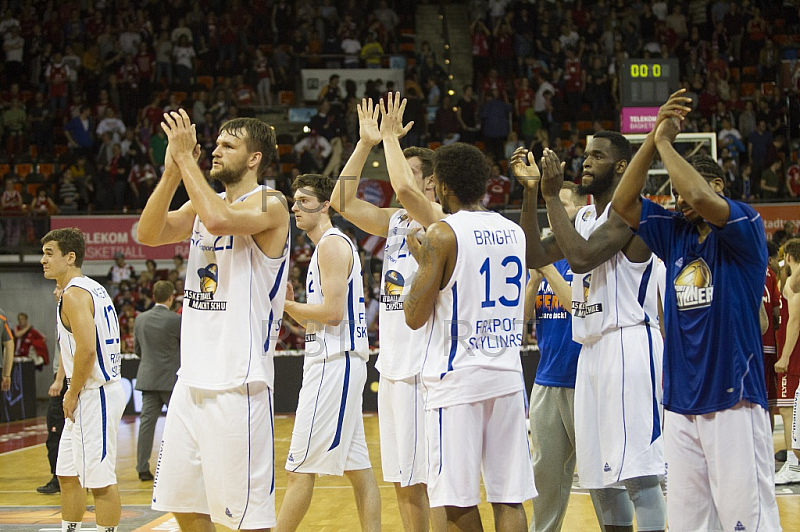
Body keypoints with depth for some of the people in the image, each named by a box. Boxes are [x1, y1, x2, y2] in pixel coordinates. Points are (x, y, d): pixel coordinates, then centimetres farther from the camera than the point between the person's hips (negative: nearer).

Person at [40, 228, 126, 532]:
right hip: (91, 394, 11)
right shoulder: (93, 289, 16)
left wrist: (72, 394, -15)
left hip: (95, 394, -11)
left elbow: (87, 350, -25)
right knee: (67, 473, 18)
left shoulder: (73, 294, -15)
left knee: (100, 479, -6)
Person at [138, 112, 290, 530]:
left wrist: (186, 158, -18)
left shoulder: (270, 204, -8)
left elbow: (219, 220, -28)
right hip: (193, 377, 8)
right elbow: (148, 234, 1)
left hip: (238, 383, -8)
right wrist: (173, 169, -9)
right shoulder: (201, 203, 15)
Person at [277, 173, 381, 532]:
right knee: (356, 464, 9)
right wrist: (290, 305, 8)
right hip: (337, 363, 11)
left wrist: (285, 304, -10)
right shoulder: (331, 246, 21)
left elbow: (332, 312, -20)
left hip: (334, 364, -11)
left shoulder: (332, 244, -10)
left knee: (300, 468, -9)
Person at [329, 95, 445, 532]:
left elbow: (404, 190, -29)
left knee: (431, 480, -7)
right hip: (393, 365, 9)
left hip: (424, 368, -9)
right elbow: (342, 202, 10)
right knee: (403, 482, 12)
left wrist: (392, 138, -16)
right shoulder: (395, 222, 14)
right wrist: (366, 144, 5)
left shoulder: (440, 223, -11)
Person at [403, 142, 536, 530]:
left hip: (457, 380, -6)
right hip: (507, 375, 6)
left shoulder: (442, 233, -9)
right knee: (509, 498, 5)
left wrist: (421, 261, 7)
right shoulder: (514, 231, 11)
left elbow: (415, 316, -9)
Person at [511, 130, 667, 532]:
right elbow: (534, 256, 11)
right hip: (591, 348, 9)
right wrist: (530, 192, 5)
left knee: (636, 469, -14)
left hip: (629, 344, -9)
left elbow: (581, 257, -23)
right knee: (598, 472, 11)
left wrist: (552, 196, -16)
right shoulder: (583, 216, 17)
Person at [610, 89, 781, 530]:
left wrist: (665, 142, -9)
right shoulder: (675, 233, 14)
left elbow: (701, 196, -23)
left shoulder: (745, 226, -5)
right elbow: (623, 204, 7)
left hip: (732, 401, -7)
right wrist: (653, 138, -1)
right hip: (680, 405, 7)